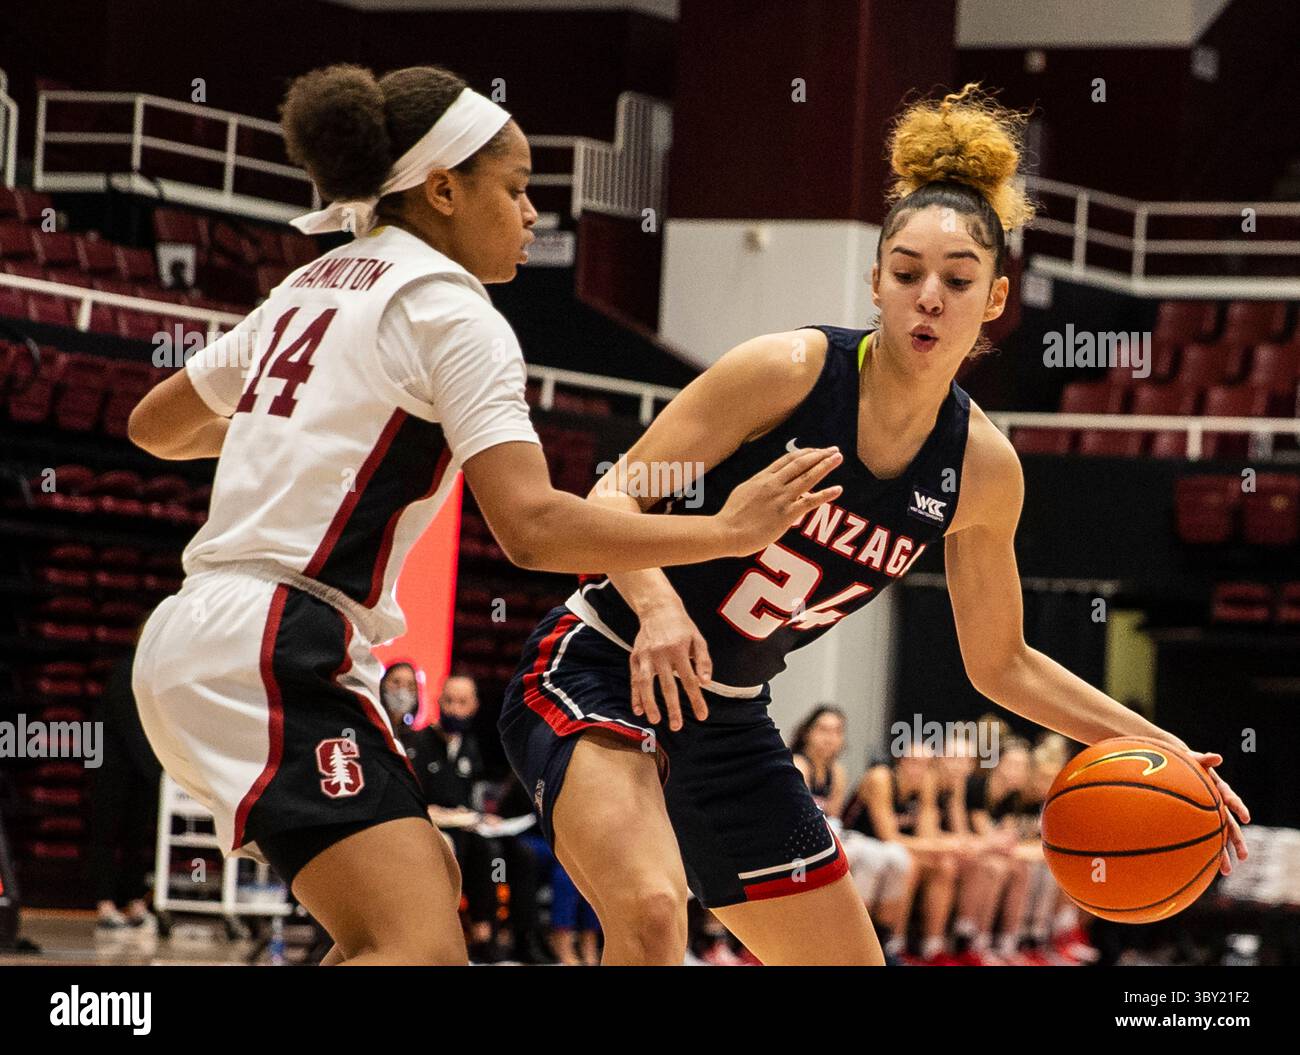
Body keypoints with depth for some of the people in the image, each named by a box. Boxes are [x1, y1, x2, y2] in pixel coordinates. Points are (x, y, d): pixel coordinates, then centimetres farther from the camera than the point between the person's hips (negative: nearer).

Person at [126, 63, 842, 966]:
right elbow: (532, 526, -18)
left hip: (196, 632, 10)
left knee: (429, 889, 20)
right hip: (274, 649, -10)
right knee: (424, 952, -21)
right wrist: (729, 531, -11)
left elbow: (153, 425, 30)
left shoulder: (313, 288, 19)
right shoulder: (449, 309, -7)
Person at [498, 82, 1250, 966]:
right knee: (652, 912, -33)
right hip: (602, 674, -6)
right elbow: (614, 498, -15)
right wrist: (657, 604, -34)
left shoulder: (983, 468, -2)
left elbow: (999, 662, 11)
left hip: (728, 724, 6)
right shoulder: (789, 371, -17)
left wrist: (1155, 746, 2)